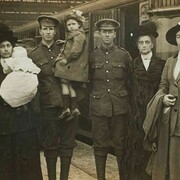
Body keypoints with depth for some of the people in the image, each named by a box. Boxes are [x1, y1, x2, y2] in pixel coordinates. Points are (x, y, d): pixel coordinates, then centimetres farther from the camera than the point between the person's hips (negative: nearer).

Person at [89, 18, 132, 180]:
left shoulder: (124, 55, 3)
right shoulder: (92, 56, 4)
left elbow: (130, 80, 9)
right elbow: (87, 81, 10)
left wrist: (128, 101, 7)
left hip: (120, 107, 0)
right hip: (99, 107, 0)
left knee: (120, 144, 7)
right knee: (100, 145, 7)